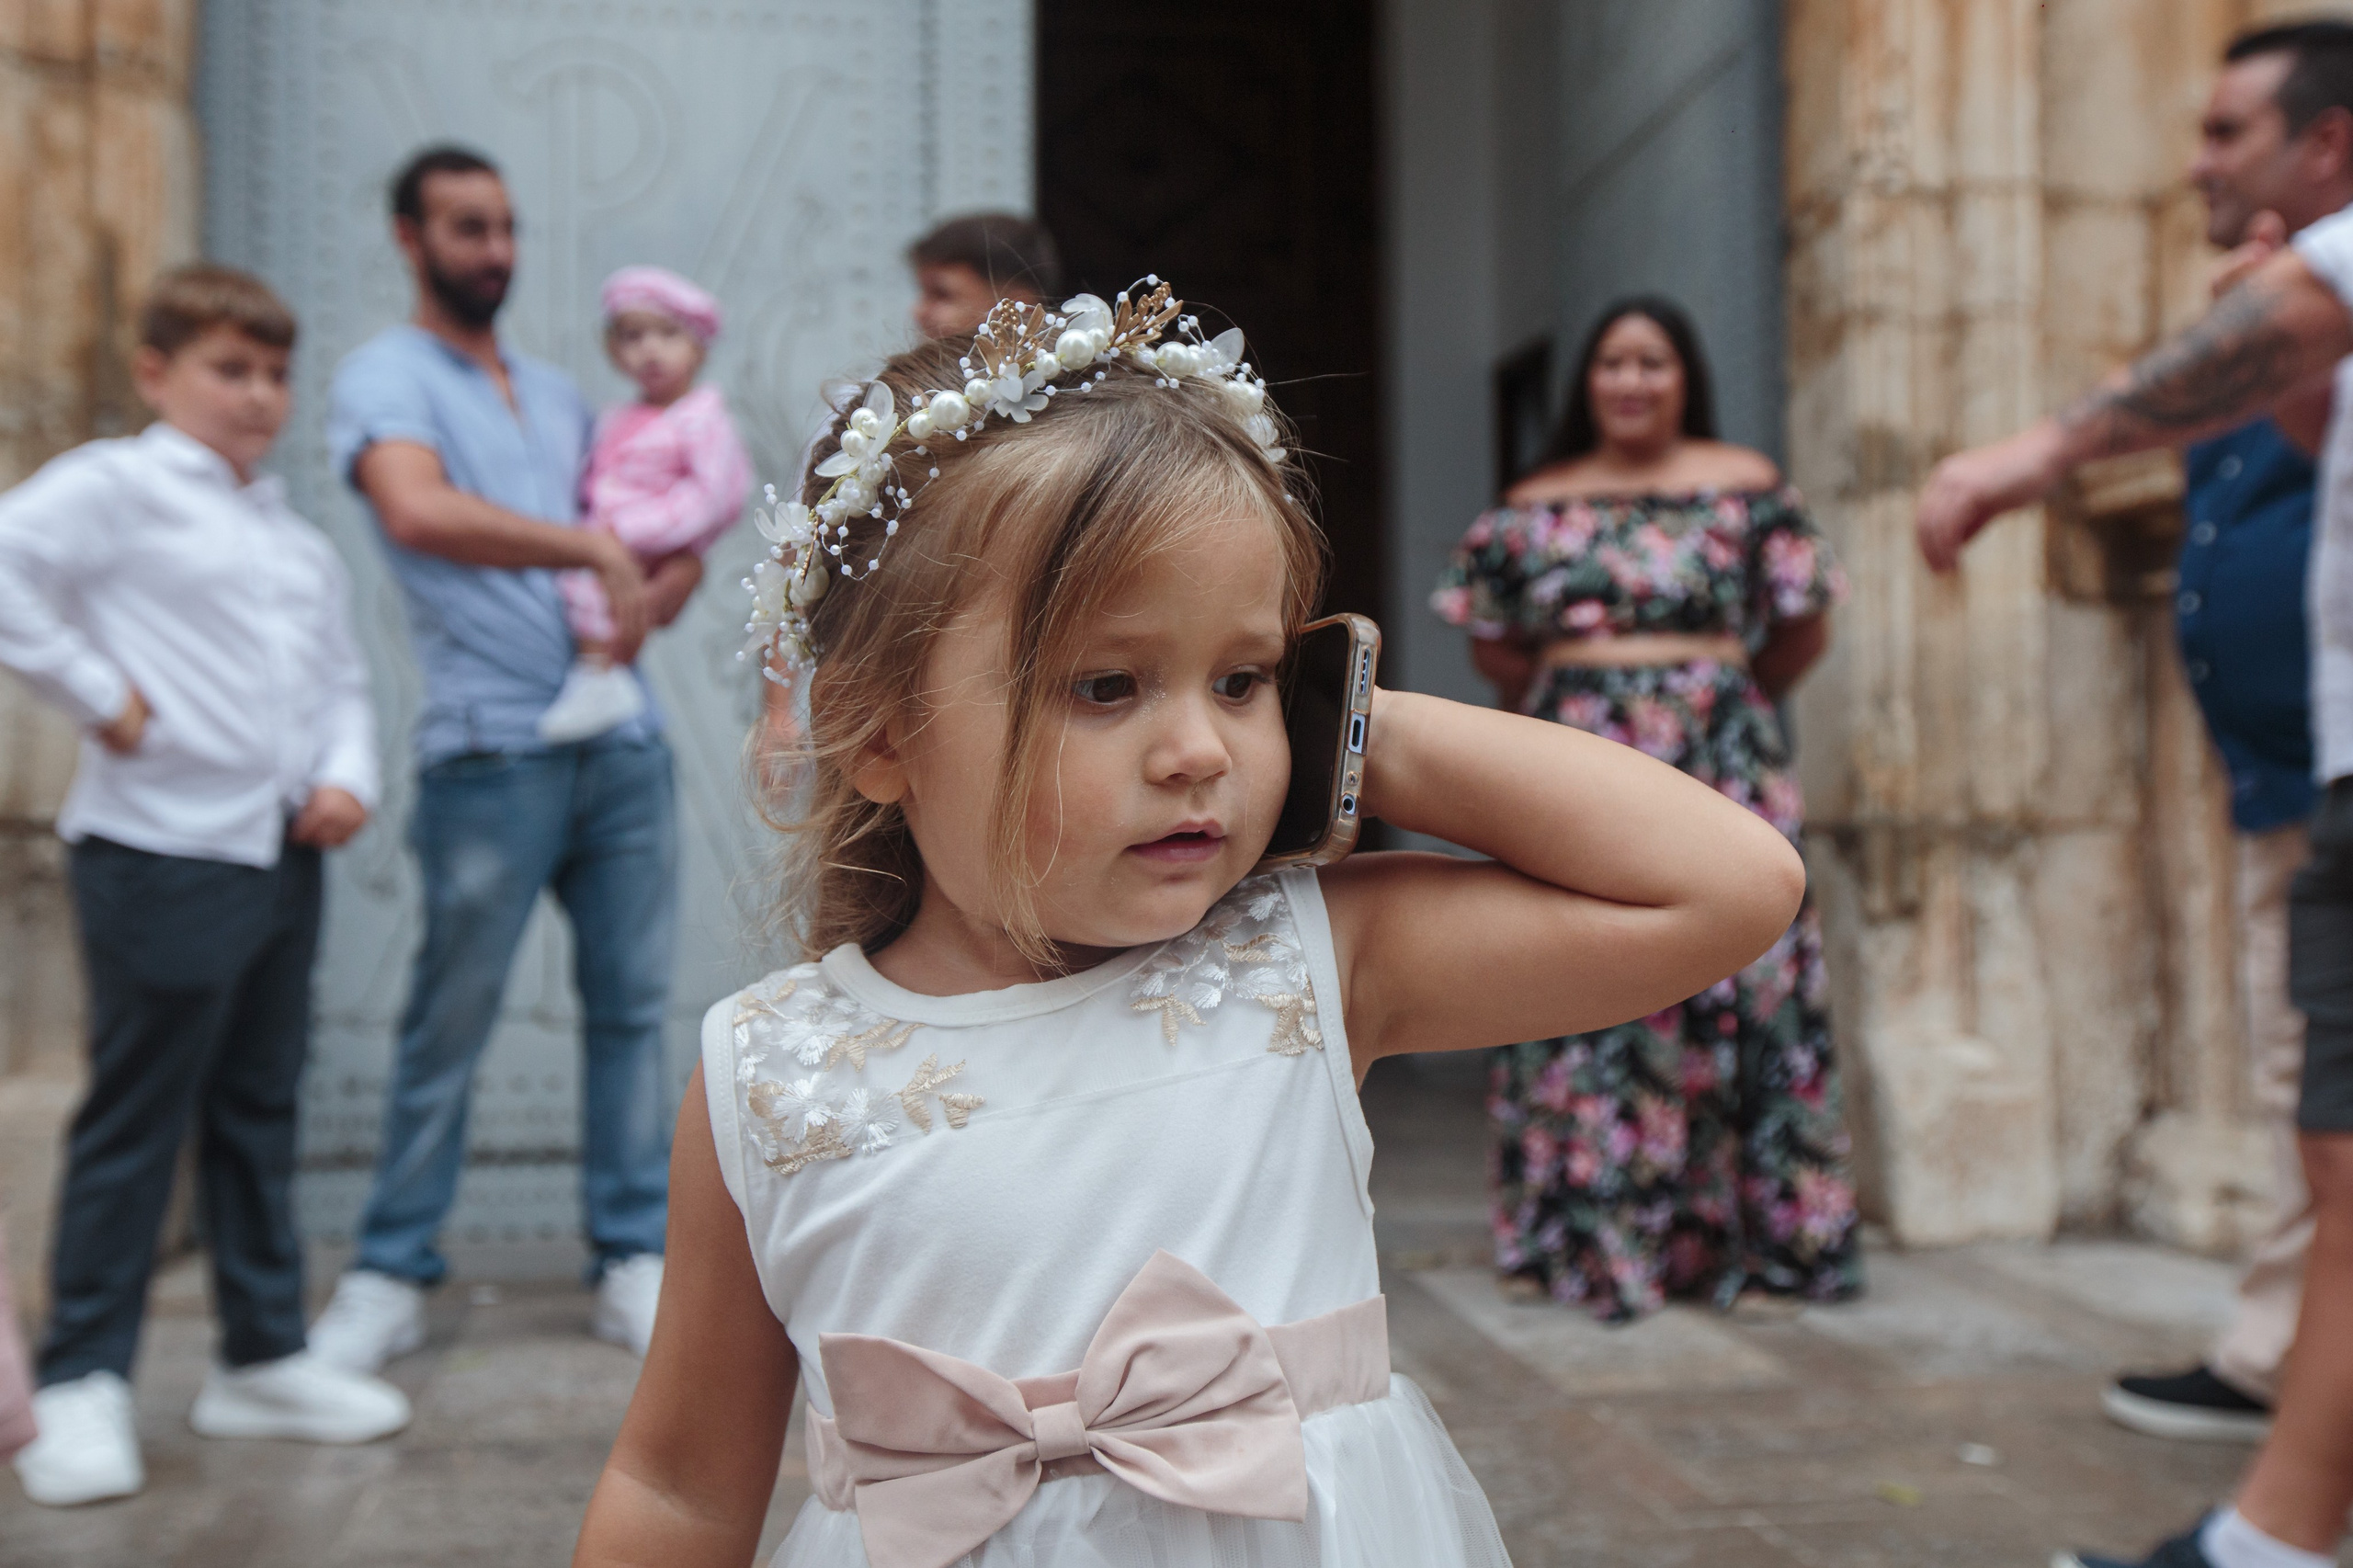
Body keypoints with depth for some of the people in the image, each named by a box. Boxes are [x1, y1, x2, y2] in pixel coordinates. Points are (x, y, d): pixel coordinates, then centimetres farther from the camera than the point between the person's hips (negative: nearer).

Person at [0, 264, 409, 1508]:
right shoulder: (116, 486, -5)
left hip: (284, 857, 7)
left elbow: (342, 678, 21)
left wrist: (347, 777, 4)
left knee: (260, 1114, 14)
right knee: (134, 1124, 0)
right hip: (161, 855, -7)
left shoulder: (298, 541, 18)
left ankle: (262, 1359, 26)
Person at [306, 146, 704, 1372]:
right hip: (493, 752, -6)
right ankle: (391, 1275, 15)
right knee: (450, 1020, 1)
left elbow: (674, 536, 23)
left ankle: (633, 1259, 15)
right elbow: (420, 514, -21)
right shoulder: (385, 377, 0)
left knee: (629, 1004, 7)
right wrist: (596, 550, -23)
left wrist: (654, 589, 1)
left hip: (621, 741, 6)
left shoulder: (557, 392, 21)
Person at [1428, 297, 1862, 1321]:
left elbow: (1801, 629, 7)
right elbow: (1493, 640, 16)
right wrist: (1565, 702, 11)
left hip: (1716, 768, -1)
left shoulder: (1745, 487, 5)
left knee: (1723, 986, -3)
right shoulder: (1537, 503, 10)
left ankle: (1738, 1231, 7)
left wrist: (1726, 699, 10)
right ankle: (1585, 1231, 9)